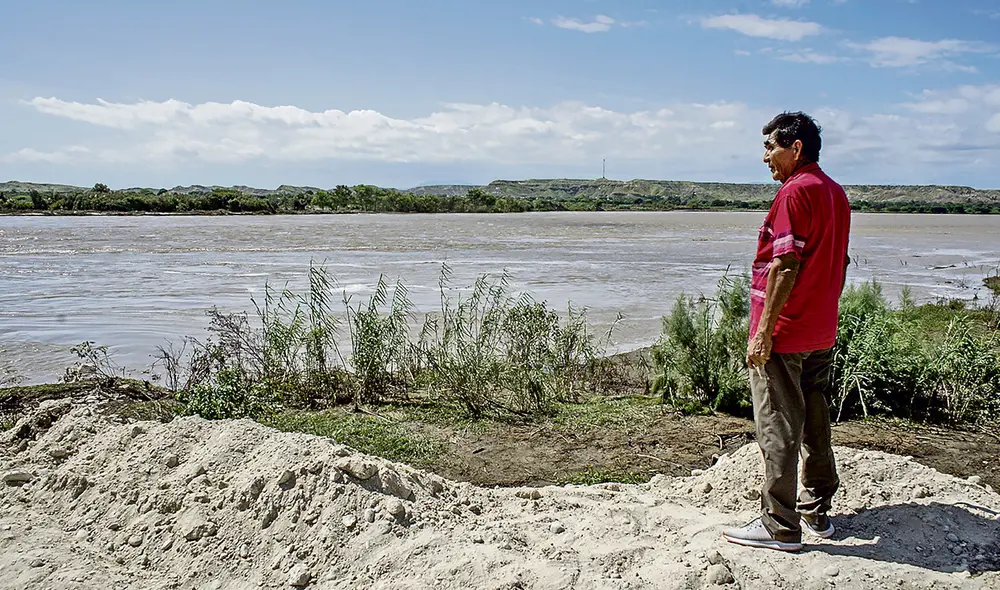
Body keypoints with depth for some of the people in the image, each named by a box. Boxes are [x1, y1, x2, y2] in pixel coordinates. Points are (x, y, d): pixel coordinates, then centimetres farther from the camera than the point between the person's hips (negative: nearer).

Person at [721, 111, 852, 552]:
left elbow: (786, 266, -21)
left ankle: (780, 527, 4)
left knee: (778, 428, -2)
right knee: (815, 423, 16)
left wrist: (763, 330, -20)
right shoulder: (836, 193, 14)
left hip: (785, 333, -9)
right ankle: (818, 512, 27)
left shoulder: (795, 192, -15)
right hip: (822, 333, 9)